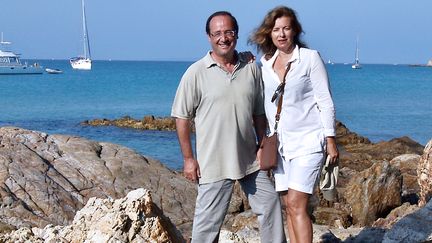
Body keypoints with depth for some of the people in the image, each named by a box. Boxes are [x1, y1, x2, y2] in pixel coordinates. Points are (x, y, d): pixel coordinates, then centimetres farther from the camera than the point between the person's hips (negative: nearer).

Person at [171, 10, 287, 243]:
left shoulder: (252, 69, 6)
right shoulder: (196, 73, -6)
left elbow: (259, 114, 13)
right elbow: (182, 118, -5)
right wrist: (188, 158, -8)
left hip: (250, 160, 5)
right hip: (213, 162, -4)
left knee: (270, 204, 12)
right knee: (208, 221, 0)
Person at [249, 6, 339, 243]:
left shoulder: (310, 58, -5)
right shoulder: (265, 63, 8)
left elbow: (325, 101, -6)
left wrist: (330, 140, -10)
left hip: (308, 140, -5)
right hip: (280, 143, 5)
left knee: (296, 204, -14)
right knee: (289, 206, 5)